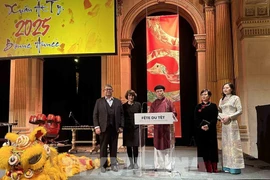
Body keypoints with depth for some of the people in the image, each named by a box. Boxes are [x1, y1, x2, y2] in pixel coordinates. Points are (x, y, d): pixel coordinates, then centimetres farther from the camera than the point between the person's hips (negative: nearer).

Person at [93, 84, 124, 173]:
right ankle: (103, 165, 13)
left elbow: (121, 114, 8)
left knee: (114, 147, 6)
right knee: (103, 147, 4)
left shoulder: (118, 102, 12)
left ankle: (113, 164, 16)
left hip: (115, 128, 1)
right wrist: (96, 127, -6)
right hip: (103, 128, -1)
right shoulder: (99, 101, 9)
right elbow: (95, 115, 4)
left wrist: (121, 126, -1)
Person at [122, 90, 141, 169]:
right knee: (128, 146, 5)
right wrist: (121, 126, -2)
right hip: (127, 128, 0)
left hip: (136, 127, 0)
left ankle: (135, 163, 14)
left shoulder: (138, 105, 5)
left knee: (135, 145, -1)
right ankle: (131, 163, 17)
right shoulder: (124, 106, 4)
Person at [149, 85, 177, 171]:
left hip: (166, 126, -2)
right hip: (157, 127, 2)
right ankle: (158, 166, 13)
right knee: (157, 145, 5)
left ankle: (168, 166, 6)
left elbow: (174, 113, 3)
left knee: (167, 145, 0)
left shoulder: (169, 102, 5)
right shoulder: (154, 104, 12)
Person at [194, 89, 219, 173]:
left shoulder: (213, 106, 4)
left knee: (212, 147, 1)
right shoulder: (198, 107, 9)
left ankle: (214, 168, 8)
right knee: (203, 148, 1)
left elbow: (215, 118, -5)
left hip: (211, 130, -1)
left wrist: (208, 126, -21)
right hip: (200, 131, 2)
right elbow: (196, 119, 0)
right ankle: (208, 168, 8)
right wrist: (201, 126, -17)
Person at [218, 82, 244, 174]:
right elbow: (219, 111, 17)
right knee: (225, 143, 5)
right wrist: (221, 117, -3)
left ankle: (235, 167, -1)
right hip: (224, 124, 6)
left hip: (232, 123, -5)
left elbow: (239, 111, -6)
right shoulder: (221, 100, 17)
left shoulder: (235, 98, 1)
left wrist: (229, 117, -14)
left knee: (233, 143, -7)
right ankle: (227, 166, 10)